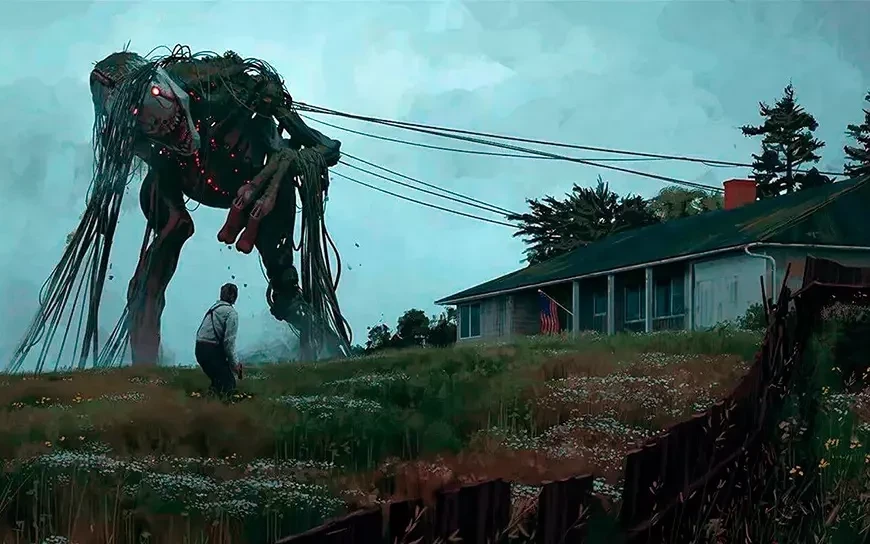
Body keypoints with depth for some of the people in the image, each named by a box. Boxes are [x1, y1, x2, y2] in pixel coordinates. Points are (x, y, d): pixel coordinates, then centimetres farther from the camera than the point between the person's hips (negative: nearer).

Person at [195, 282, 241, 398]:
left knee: (218, 382, 20)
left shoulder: (213, 308, 20)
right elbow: (229, 340, -15)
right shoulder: (231, 313, -6)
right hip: (212, 351, -8)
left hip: (199, 349, 8)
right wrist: (234, 363, -9)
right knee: (229, 384, -5)